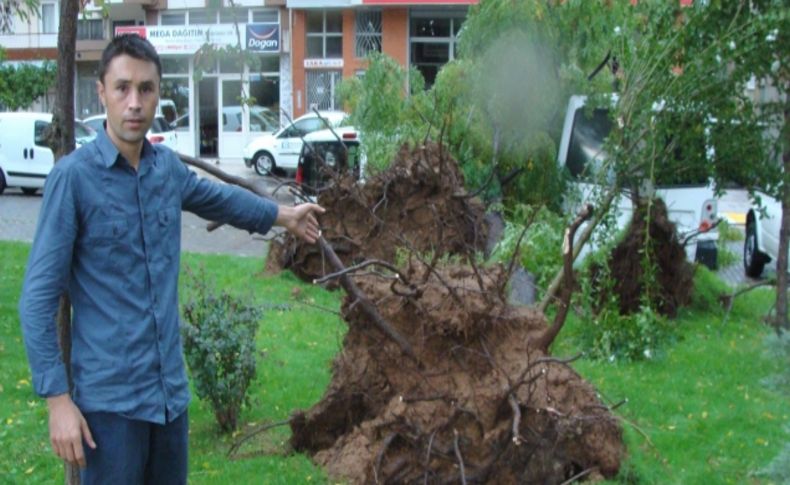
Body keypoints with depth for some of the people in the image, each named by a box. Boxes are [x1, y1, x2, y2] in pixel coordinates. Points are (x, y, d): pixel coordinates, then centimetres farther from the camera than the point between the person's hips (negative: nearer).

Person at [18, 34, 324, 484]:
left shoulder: (168, 167, 4)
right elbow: (39, 299, -14)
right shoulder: (74, 176, -14)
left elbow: (218, 197, 27)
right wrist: (58, 399, -17)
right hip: (109, 397, -6)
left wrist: (285, 215, 40)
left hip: (171, 388, 6)